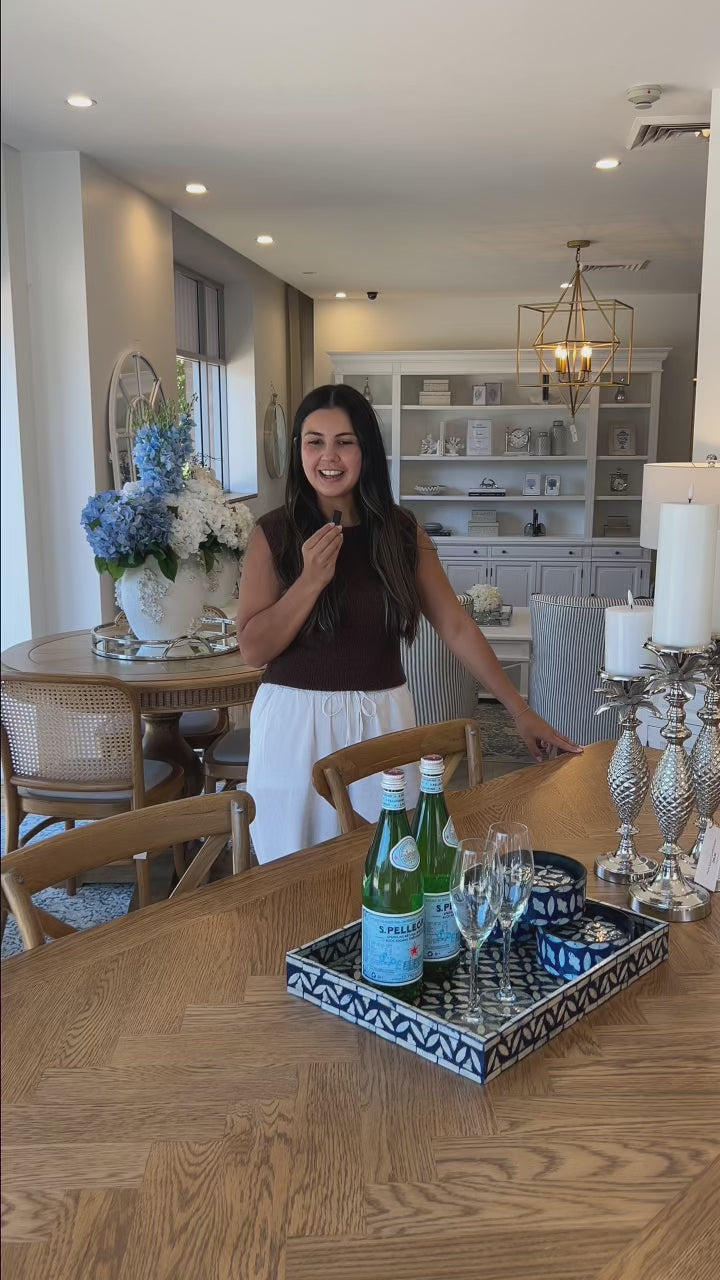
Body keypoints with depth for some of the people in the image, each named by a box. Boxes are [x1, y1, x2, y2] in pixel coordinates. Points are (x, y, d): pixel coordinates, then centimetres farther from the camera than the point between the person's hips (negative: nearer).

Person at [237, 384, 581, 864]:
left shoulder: (401, 531, 0)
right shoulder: (274, 534, -5)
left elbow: (456, 626, 0)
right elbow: (254, 649, -8)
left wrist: (521, 712, -2)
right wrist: (312, 579, -21)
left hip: (383, 720, 2)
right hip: (296, 722, -1)